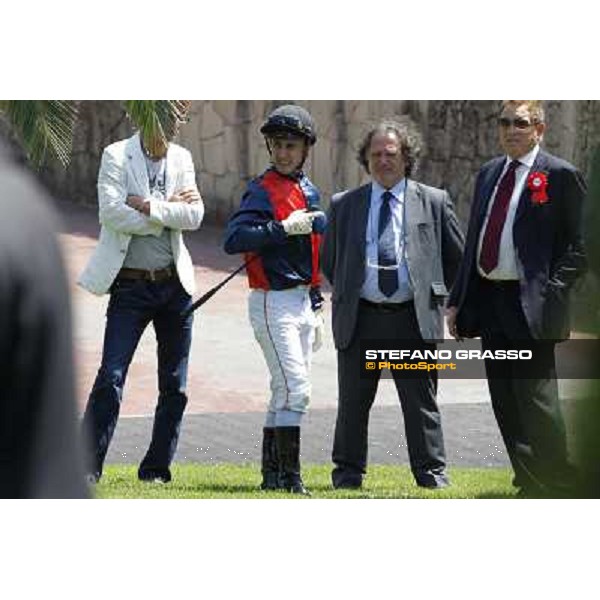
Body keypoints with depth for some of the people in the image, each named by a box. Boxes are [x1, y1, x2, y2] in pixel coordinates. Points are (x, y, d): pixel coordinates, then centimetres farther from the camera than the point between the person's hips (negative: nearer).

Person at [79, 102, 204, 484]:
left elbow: (195, 215, -4)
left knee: (175, 386, 6)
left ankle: (156, 468, 15)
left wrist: (149, 207, -15)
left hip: (175, 284, 4)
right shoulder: (116, 156, -4)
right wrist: (170, 210, -10)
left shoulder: (182, 159, 8)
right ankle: (88, 467, -7)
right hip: (130, 286, -4)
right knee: (111, 378, -11)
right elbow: (113, 213, -17)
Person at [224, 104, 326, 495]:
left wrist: (316, 307, 21)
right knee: (295, 389, -14)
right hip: (273, 302, -8)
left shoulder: (309, 191, 15)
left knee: (288, 391, 11)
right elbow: (233, 240, -23)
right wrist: (284, 229, -27)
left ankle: (273, 476, 18)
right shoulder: (263, 191, -10)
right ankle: (289, 476, -12)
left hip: (302, 300, 8)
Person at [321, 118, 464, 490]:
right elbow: (329, 261, 20)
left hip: (414, 319, -1)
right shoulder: (344, 205, 10)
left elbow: (457, 256, 13)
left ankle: (432, 473, 8)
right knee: (353, 403, 6)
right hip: (360, 319, 1)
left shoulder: (433, 203, 6)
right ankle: (348, 473, 16)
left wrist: (433, 293, 11)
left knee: (421, 403, 1)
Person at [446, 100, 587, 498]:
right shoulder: (489, 174, 17)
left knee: (536, 399, -9)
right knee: (506, 402, 9)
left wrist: (552, 293, -16)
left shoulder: (560, 176, -4)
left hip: (530, 306, -7)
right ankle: (531, 486, 16)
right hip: (488, 298, 7)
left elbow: (578, 245, -6)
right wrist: (458, 300, 14)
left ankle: (558, 485, 1)